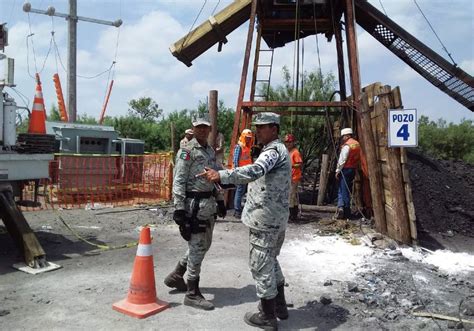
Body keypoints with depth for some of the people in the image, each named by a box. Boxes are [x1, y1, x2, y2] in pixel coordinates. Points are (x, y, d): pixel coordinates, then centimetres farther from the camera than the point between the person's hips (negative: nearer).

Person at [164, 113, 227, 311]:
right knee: (197, 248, -2)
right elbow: (178, 181, -15)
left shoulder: (210, 151, 14)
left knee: (204, 245, 18)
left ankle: (176, 276, 33)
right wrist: (179, 208, -20)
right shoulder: (187, 151, -11)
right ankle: (192, 294, 11)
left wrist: (220, 200, 20)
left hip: (209, 204, 9)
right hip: (194, 204, -9)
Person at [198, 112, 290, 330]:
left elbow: (255, 171, -36)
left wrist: (221, 176, -46)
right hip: (276, 217, 11)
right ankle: (279, 305, 35)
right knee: (270, 261, 22)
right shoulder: (278, 150, 17)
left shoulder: (274, 150, -16)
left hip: (265, 218, -11)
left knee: (261, 265, 0)